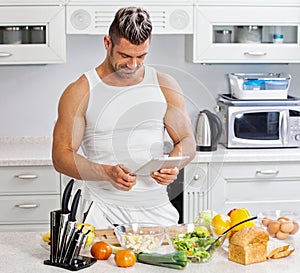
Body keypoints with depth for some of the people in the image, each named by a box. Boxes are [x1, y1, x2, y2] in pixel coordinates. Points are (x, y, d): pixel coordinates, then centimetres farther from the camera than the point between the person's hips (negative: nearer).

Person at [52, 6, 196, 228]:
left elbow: (187, 141, 14)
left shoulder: (165, 86, 10)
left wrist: (173, 164, -10)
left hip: (157, 209, 3)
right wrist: (108, 173, -19)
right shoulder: (80, 92, 1)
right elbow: (61, 156, -3)